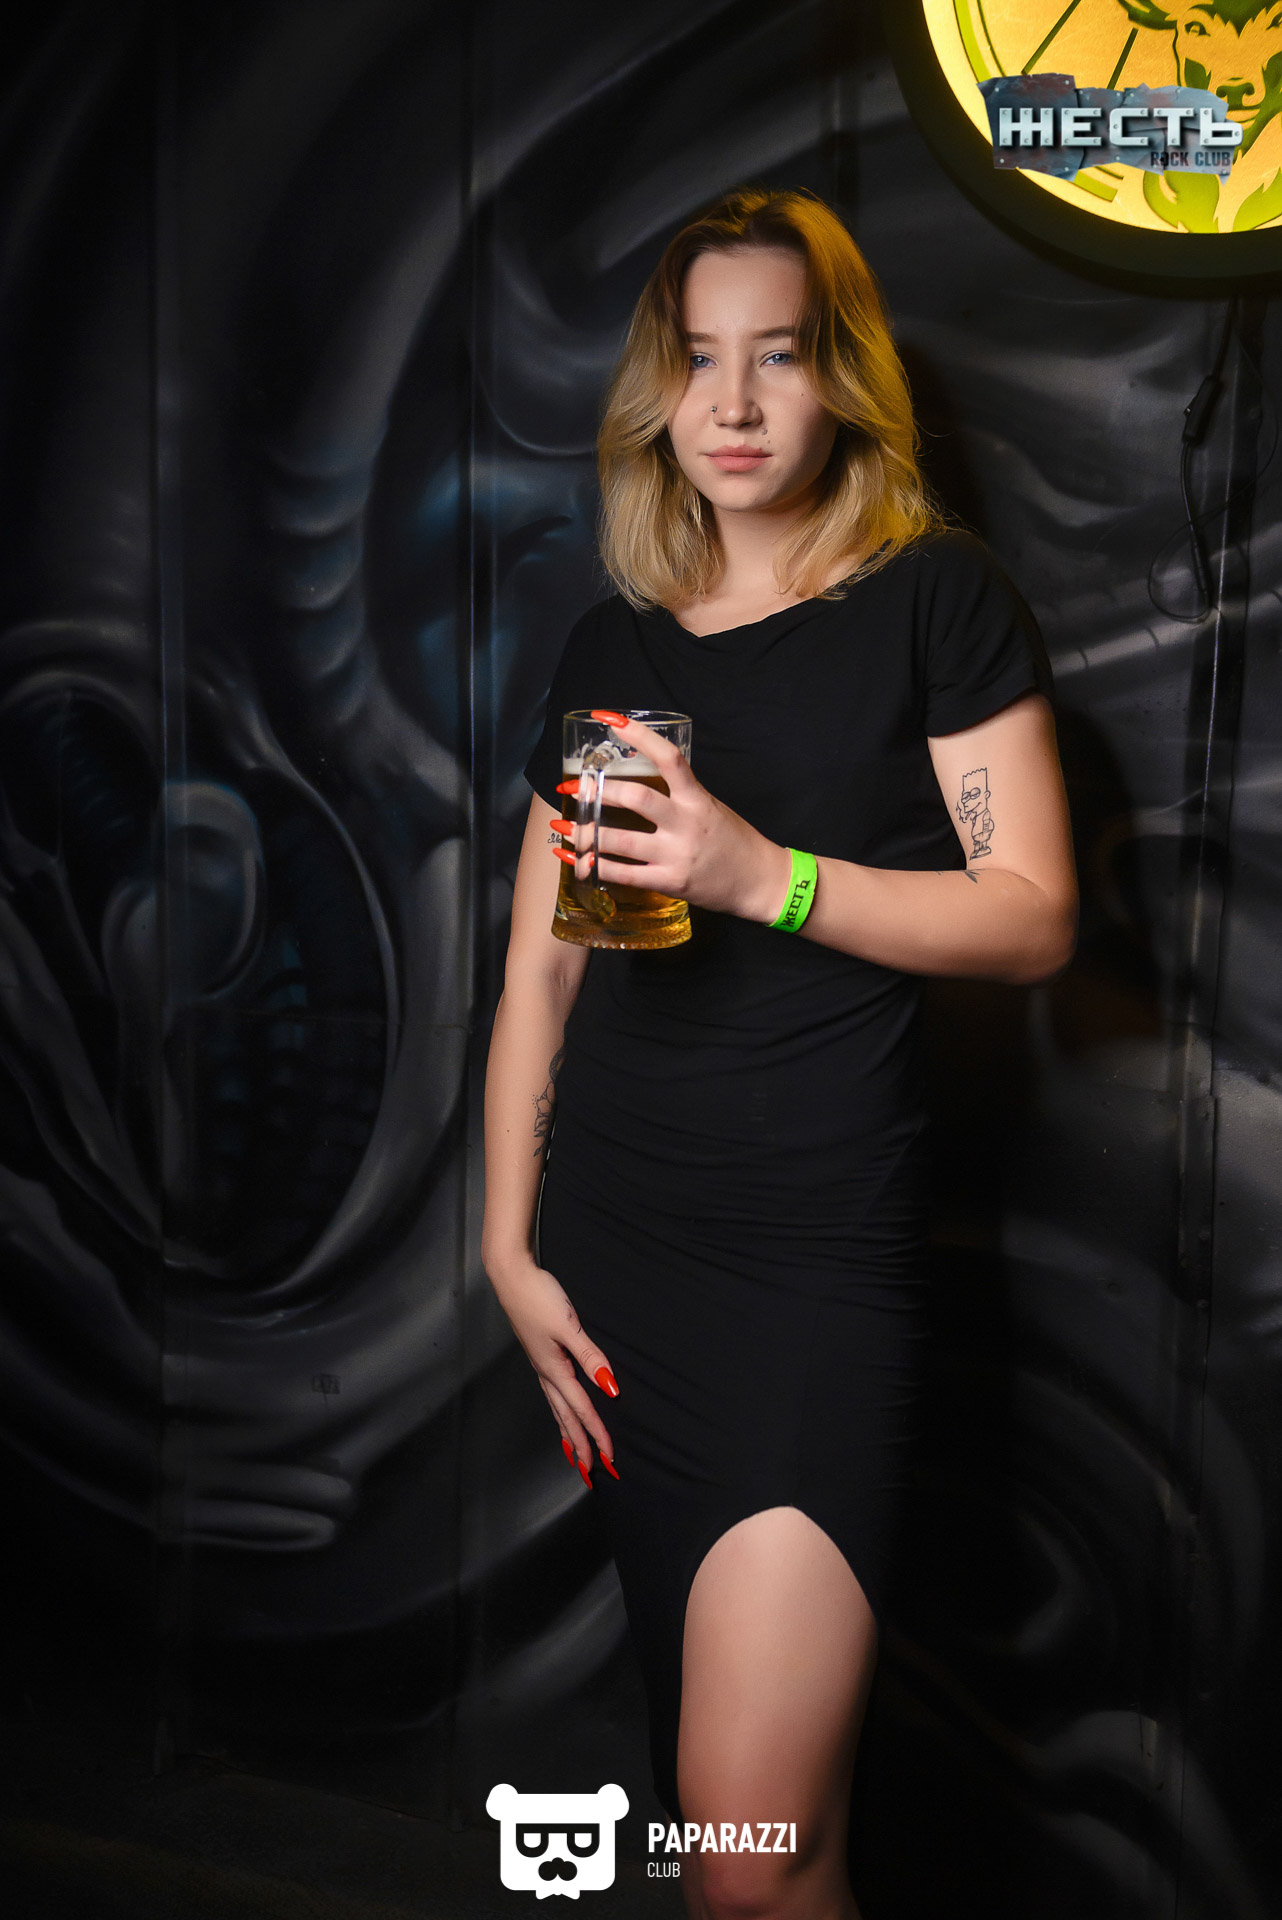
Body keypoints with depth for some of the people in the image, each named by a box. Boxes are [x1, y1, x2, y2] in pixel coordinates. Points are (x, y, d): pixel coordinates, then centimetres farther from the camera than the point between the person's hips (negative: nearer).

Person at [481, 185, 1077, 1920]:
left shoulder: (934, 595, 1)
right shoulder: (612, 645, 12)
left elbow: (1035, 917, -6)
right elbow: (540, 970, 12)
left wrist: (765, 874, -19)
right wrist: (510, 1246, 7)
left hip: (824, 1255, -4)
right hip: (611, 1253, 5)